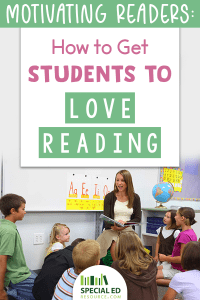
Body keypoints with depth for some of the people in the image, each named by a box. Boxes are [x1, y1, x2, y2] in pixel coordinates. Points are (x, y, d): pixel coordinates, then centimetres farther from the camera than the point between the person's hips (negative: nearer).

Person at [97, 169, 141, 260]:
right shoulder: (109, 197, 6)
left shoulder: (135, 198, 8)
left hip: (127, 230, 1)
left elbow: (138, 218, 7)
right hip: (112, 230, 0)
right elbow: (106, 219, 2)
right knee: (115, 247, -32)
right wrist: (113, 226, -21)